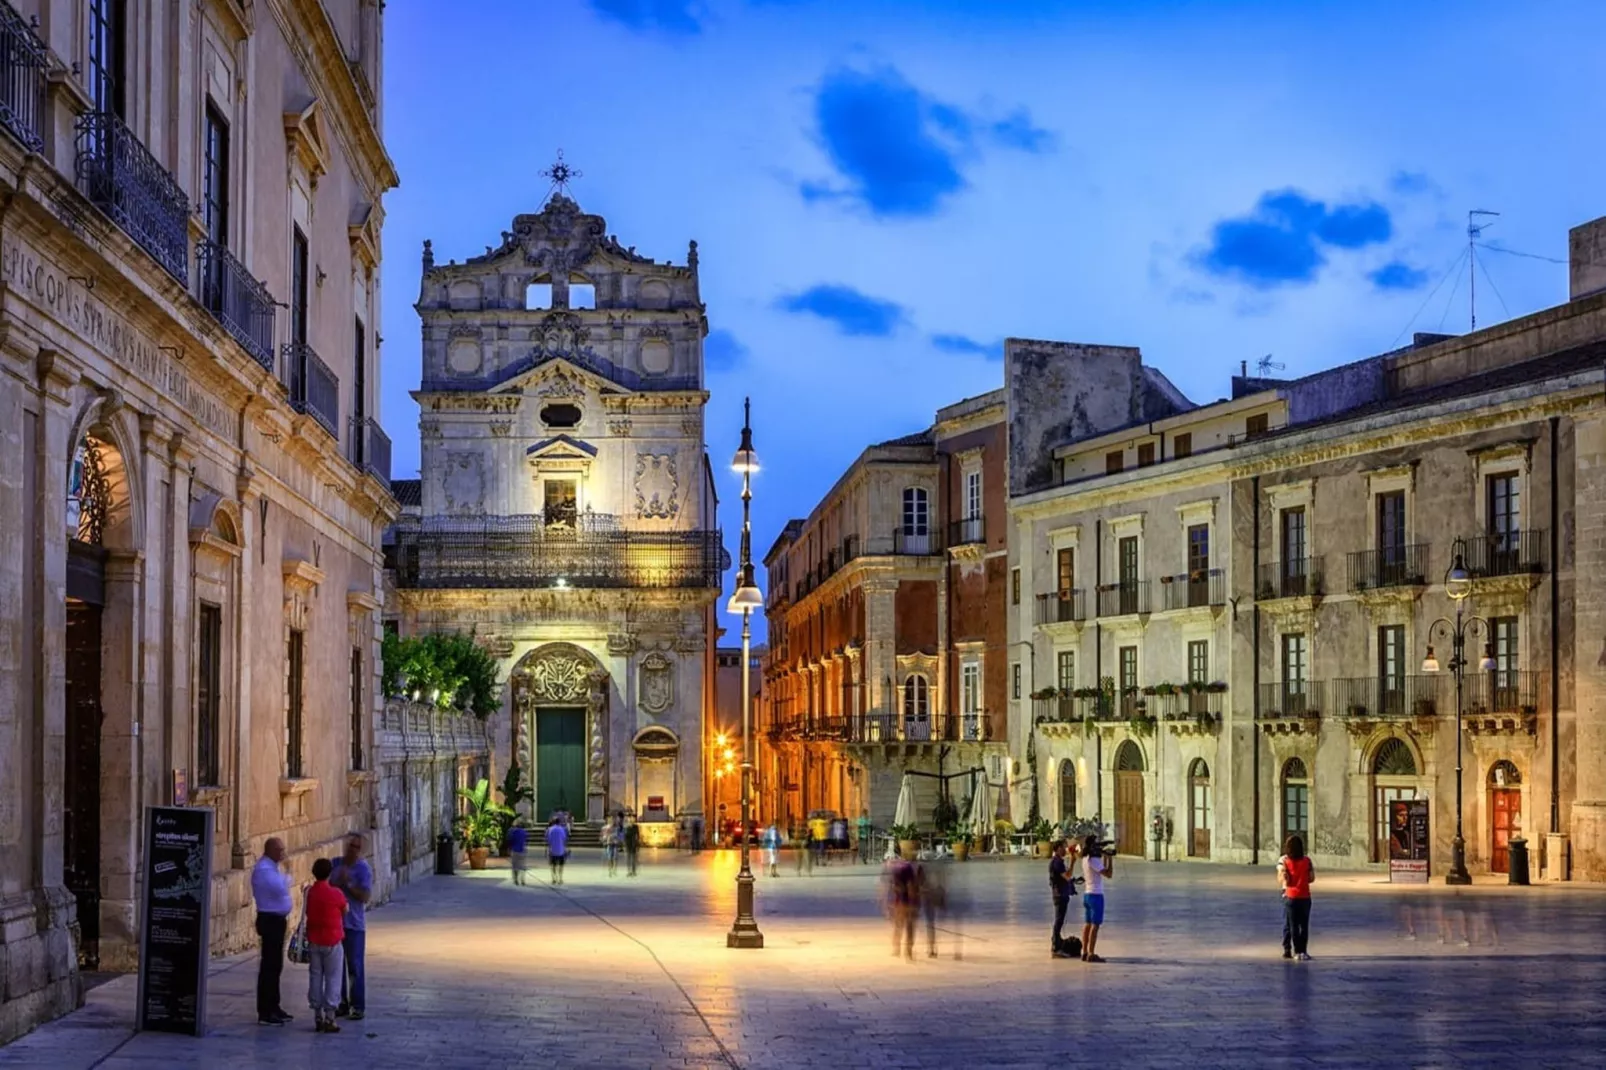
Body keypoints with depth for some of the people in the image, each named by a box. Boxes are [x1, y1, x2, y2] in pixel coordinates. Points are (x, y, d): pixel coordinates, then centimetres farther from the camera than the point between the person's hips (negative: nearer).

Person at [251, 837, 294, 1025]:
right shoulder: (264, 869, -18)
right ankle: (265, 1013, -5)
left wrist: (285, 916, 20)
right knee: (269, 966, -8)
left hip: (277, 919, 10)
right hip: (270, 920, -10)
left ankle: (273, 1007, 25)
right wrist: (287, 875, -11)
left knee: (275, 966, 16)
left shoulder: (271, 867, 14)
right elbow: (280, 889, -29)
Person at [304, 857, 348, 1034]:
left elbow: (307, 913, 5)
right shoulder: (336, 893, -13)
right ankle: (329, 1018, -1)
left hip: (314, 942, 4)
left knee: (315, 978, 9)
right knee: (333, 979, 2)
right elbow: (346, 910, 3)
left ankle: (318, 1018, 11)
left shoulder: (309, 893, -3)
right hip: (333, 942, -4)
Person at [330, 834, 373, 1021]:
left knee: (355, 966, -3)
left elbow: (366, 896, -14)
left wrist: (348, 884, -20)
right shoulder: (335, 864, 6)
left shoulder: (363, 869, -8)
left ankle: (358, 1006, 2)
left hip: (354, 924, -5)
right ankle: (342, 1002, 20)